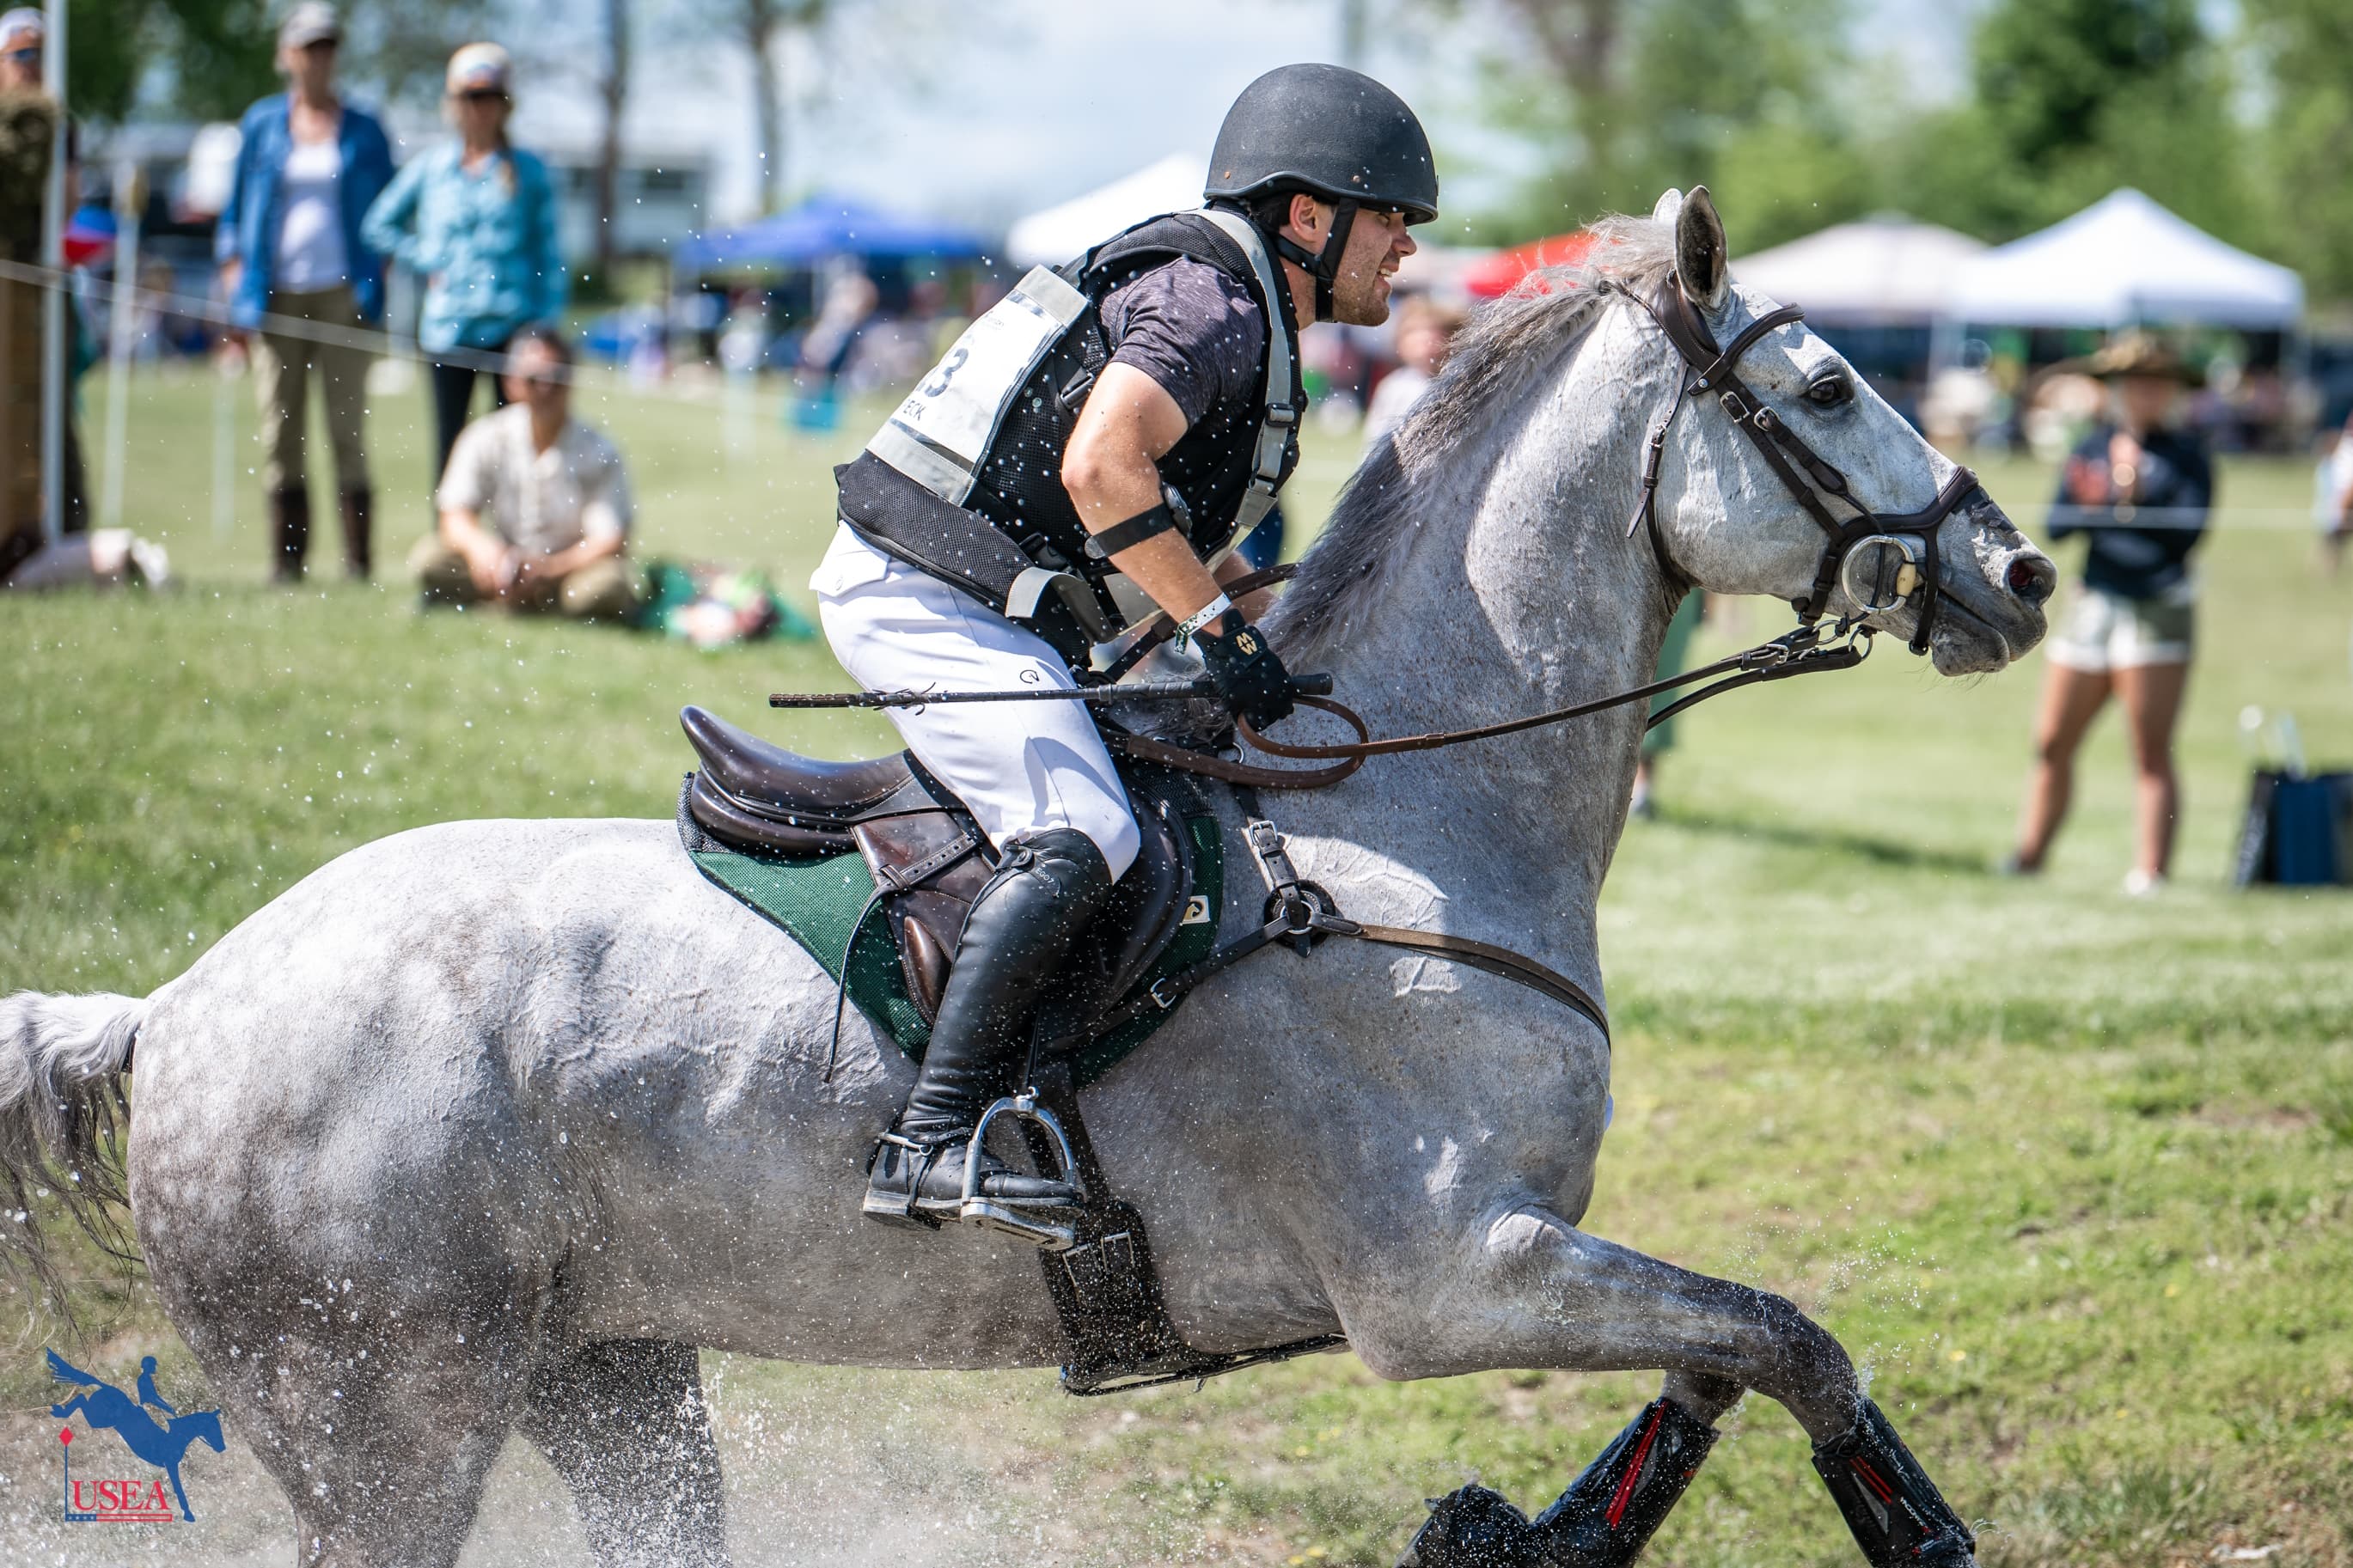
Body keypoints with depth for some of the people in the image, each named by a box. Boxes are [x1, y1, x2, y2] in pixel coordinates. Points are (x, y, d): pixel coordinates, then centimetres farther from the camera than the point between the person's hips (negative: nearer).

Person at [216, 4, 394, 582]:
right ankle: (287, 556, 4)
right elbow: (234, 210, 14)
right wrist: (234, 285, 3)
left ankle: (357, 557, -5)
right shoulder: (261, 124, 11)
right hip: (276, 293, 1)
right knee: (279, 431, -1)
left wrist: (375, 288, 1)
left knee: (348, 428, -6)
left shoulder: (363, 130, 9)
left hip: (342, 295, -1)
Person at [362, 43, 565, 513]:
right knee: (448, 443, 3)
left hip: (512, 327, -1)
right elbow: (379, 224, 17)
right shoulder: (430, 168, 8)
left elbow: (547, 255, 6)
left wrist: (545, 325, -1)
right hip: (448, 326, 1)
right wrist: (426, 262, 4)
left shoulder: (530, 173, 5)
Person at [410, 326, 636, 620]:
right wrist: (479, 545, -34)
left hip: (568, 565, -1)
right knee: (430, 557, -23)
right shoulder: (486, 438, -5)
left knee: (607, 584, -35)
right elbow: (455, 515, -9)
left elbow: (610, 540, -14)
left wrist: (548, 568, -29)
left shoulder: (598, 452, -10)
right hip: (503, 561, 1)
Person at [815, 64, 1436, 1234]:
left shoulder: (1220, 295, 20)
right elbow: (1100, 467, -27)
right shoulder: (1213, 297, -12)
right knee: (1079, 836, -26)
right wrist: (1218, 624, -21)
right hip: (931, 601, -11)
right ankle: (931, 1144, -33)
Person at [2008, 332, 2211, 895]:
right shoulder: (2094, 448, 10)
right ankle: (2028, 858, 19)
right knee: (2052, 743, 9)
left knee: (2151, 753, -7)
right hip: (2093, 608, 5)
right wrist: (2103, 500, -16)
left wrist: (2134, 495, -24)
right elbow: (2057, 522, 2)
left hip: (2157, 611, -5)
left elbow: (2186, 532, -16)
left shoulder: (2186, 457, -4)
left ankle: (2151, 871, -8)